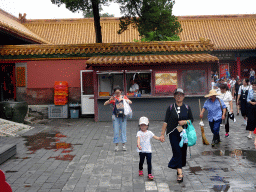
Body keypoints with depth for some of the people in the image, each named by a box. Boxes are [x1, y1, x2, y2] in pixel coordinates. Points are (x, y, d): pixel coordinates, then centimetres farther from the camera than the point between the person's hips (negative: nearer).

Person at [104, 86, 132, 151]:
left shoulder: (124, 97, 5)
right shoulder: (113, 98, 1)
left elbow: (130, 102, -8)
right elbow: (105, 104, -4)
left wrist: (123, 99, -21)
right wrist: (110, 100, -22)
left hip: (123, 116, 1)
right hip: (116, 116, -1)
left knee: (123, 130, 3)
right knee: (116, 131, 1)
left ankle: (124, 145, 10)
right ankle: (116, 145, 10)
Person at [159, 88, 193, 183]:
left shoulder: (187, 108, 6)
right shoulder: (170, 108, 0)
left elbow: (191, 119, 13)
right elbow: (166, 121, 0)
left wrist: (185, 122, -9)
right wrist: (162, 134, -2)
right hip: (173, 133, -2)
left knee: (183, 152, 9)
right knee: (177, 152, -10)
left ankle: (179, 169, 31)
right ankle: (180, 173, -9)